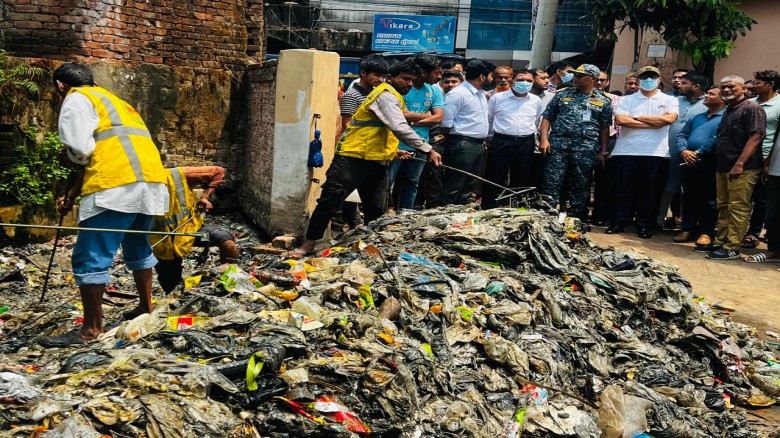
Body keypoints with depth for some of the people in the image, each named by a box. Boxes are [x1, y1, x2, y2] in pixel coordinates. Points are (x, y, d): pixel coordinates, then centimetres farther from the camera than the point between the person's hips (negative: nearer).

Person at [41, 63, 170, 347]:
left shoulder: (77, 99, 5)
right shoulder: (110, 100, 32)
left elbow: (80, 149, -10)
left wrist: (72, 154, 15)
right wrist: (75, 193, 24)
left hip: (118, 185, -9)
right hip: (150, 179, 9)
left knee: (90, 258, -2)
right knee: (138, 247, 24)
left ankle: (92, 329, 2)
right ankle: (146, 308, 35)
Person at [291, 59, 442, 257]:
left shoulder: (392, 97, 20)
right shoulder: (386, 96, -13)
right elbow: (400, 128, -27)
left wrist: (392, 149, 18)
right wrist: (428, 149, -27)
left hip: (376, 163, 10)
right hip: (353, 160, -10)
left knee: (377, 210, 9)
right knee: (329, 201, -4)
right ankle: (309, 243, 6)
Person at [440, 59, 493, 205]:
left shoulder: (480, 94, 14)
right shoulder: (458, 94, -15)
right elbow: (446, 123, -16)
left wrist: (481, 139, 16)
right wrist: (453, 143, -4)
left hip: (477, 145, 9)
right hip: (462, 145, -9)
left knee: (468, 186, 15)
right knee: (452, 187, -5)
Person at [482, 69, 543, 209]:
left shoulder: (536, 101, 9)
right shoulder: (498, 98, -1)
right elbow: (487, 120, 10)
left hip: (526, 144, 3)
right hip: (501, 143, -3)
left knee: (522, 181, 9)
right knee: (495, 180, 0)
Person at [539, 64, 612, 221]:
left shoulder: (603, 101, 10)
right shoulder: (562, 95, 12)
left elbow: (605, 128, 10)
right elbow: (547, 117, 10)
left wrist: (603, 151, 4)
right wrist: (544, 139, -3)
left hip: (586, 148, 0)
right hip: (558, 144, 0)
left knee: (581, 187, 5)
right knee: (551, 183, -5)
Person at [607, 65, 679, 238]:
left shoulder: (669, 100, 8)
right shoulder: (626, 100, 8)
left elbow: (669, 119, -11)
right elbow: (621, 120, -10)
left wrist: (637, 117, -7)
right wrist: (654, 123, -9)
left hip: (656, 154, 0)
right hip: (626, 152, 0)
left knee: (650, 191, 4)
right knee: (623, 190, 4)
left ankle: (644, 225, 14)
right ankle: (619, 222, 14)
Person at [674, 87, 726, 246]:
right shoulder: (696, 118, 22)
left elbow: (717, 139, -15)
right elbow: (681, 136, 14)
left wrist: (698, 153, -16)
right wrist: (683, 151, -5)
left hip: (709, 163, -6)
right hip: (689, 162, 7)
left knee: (708, 199, -2)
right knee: (689, 197, 9)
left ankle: (706, 232, 5)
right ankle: (687, 229, 16)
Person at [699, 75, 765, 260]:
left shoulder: (752, 109, -7)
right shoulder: (728, 111, 22)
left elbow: (755, 138, -16)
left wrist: (739, 164, -22)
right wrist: (717, 165, 19)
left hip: (742, 169, -9)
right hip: (723, 168, 9)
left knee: (737, 208, -7)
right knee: (723, 207, 13)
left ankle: (732, 247, -5)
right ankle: (720, 241, 21)